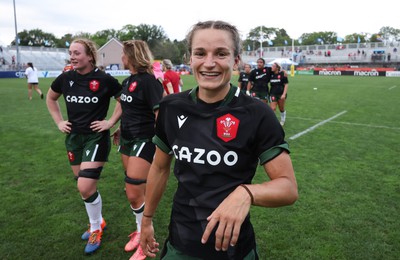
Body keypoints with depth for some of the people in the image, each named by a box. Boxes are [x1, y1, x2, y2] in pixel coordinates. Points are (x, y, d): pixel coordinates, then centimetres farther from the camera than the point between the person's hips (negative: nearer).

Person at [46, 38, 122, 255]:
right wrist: (59, 122, 9)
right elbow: (50, 98, 18)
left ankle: (96, 227, 15)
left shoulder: (104, 79, -13)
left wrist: (111, 121, -9)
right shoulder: (65, 78, 1)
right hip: (74, 137, 6)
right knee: (82, 186, 14)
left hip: (96, 137, -5)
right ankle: (97, 222, 37)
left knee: (86, 187, -12)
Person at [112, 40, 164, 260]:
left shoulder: (148, 81, -16)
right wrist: (120, 129, 25)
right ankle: (140, 230, 33)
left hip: (144, 141, -8)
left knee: (134, 193, -5)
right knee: (134, 191, 15)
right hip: (128, 140, 8)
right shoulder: (127, 81, 11)